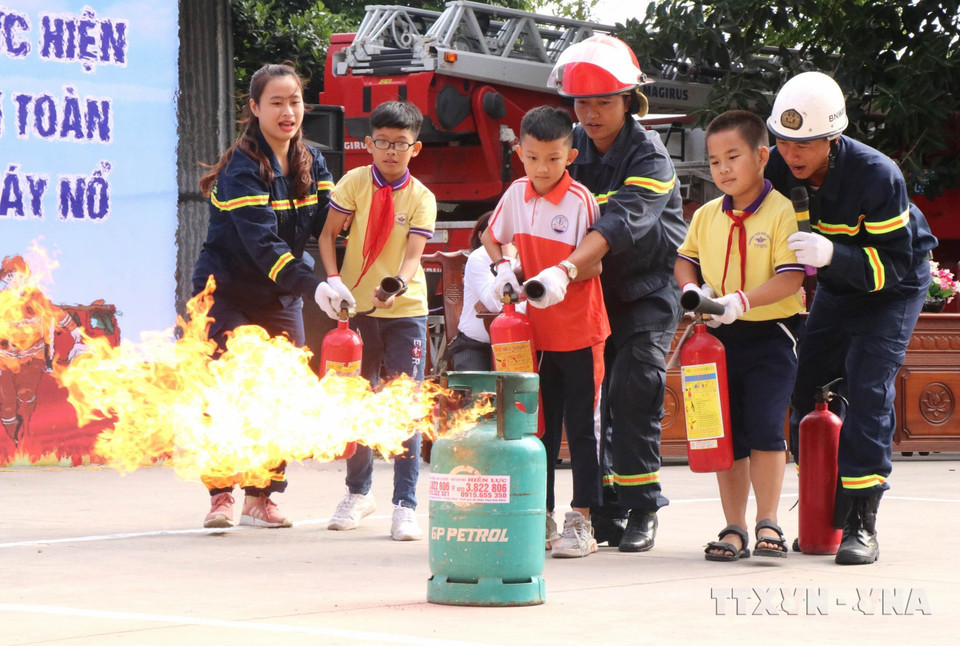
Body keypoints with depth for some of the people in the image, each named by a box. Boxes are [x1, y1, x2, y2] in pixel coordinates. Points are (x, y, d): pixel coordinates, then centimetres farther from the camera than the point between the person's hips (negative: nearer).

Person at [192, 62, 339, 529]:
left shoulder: (311, 163, 3)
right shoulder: (242, 168, -19)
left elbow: (329, 224, -4)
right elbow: (262, 243, -28)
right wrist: (312, 285, -38)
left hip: (280, 299, 6)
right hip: (229, 293, -6)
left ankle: (260, 498, 9)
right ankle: (221, 496, -3)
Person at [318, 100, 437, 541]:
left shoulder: (421, 198, -4)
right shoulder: (354, 183, -1)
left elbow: (413, 253, -14)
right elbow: (328, 233, -2)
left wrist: (398, 284, -35)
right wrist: (334, 281, -18)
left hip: (405, 310, -1)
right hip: (358, 307, 1)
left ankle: (404, 505, -2)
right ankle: (358, 493, 29)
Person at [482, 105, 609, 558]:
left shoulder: (580, 201, -13)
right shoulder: (516, 194, 2)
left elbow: (594, 265, -12)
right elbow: (492, 235, 18)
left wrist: (564, 274, -31)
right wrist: (503, 268, 0)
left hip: (579, 331, -5)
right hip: (536, 332, 5)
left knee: (581, 426, 0)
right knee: (541, 424, 11)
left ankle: (581, 520, 4)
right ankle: (540, 515, 19)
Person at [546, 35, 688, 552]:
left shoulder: (650, 158, -18)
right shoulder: (570, 149, 1)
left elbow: (620, 224, -32)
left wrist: (562, 271, -44)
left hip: (648, 290, -5)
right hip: (593, 290, 5)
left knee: (631, 391, -16)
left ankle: (641, 511, -9)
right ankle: (603, 510, 7)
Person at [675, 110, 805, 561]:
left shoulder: (782, 212, -11)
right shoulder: (707, 216, 7)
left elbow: (791, 277, -17)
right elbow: (686, 259, 21)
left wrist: (743, 300, -29)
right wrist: (691, 288, -1)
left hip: (770, 334, -5)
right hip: (720, 337, 6)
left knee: (765, 426, -13)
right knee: (727, 434, 6)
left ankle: (768, 524, -3)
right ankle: (734, 529, 13)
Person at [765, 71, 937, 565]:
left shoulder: (877, 176, -34)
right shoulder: (779, 170, -17)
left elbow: (893, 264, -30)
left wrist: (832, 254, -47)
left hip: (893, 289, -6)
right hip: (835, 289, 6)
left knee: (867, 390, -20)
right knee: (803, 389, 0)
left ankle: (861, 524, -19)